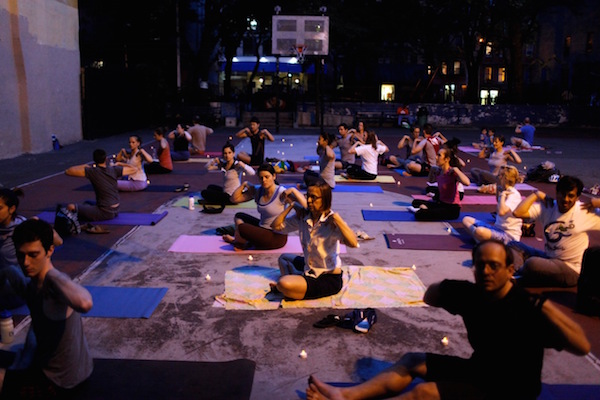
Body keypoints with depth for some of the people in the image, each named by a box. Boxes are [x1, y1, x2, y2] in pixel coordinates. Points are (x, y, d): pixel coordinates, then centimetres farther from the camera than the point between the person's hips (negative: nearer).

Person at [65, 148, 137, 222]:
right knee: (87, 203, 29)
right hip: (116, 211, 6)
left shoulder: (92, 172, -15)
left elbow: (68, 171, -14)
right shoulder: (114, 170, -4)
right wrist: (119, 164, 17)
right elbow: (134, 170, 5)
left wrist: (84, 166, 0)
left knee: (71, 207, -8)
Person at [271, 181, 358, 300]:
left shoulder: (331, 221, -20)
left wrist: (337, 219, -32)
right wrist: (291, 206, 2)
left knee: (283, 285, -29)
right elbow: (276, 226, 7)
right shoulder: (302, 217, 0)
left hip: (329, 278, -8)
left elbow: (353, 243, -35)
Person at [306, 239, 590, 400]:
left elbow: (582, 347, -30)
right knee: (412, 361, 4)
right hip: (478, 371, 7)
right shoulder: (469, 294, -7)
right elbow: (429, 298, 6)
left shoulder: (526, 307, -24)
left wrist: (543, 304, -39)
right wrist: (446, 286, -15)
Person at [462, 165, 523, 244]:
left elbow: (501, 212, -33)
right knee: (466, 219, 6)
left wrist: (503, 195, -19)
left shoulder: (514, 194, -17)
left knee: (480, 231, -39)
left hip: (509, 235, -10)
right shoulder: (505, 192, 11)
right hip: (497, 228, 10)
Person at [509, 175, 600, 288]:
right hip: (548, 258, 6)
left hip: (571, 270, -6)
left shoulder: (585, 212, -10)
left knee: (532, 263, -32)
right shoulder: (547, 207, 0)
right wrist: (536, 194, -6)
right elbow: (517, 213, -11)